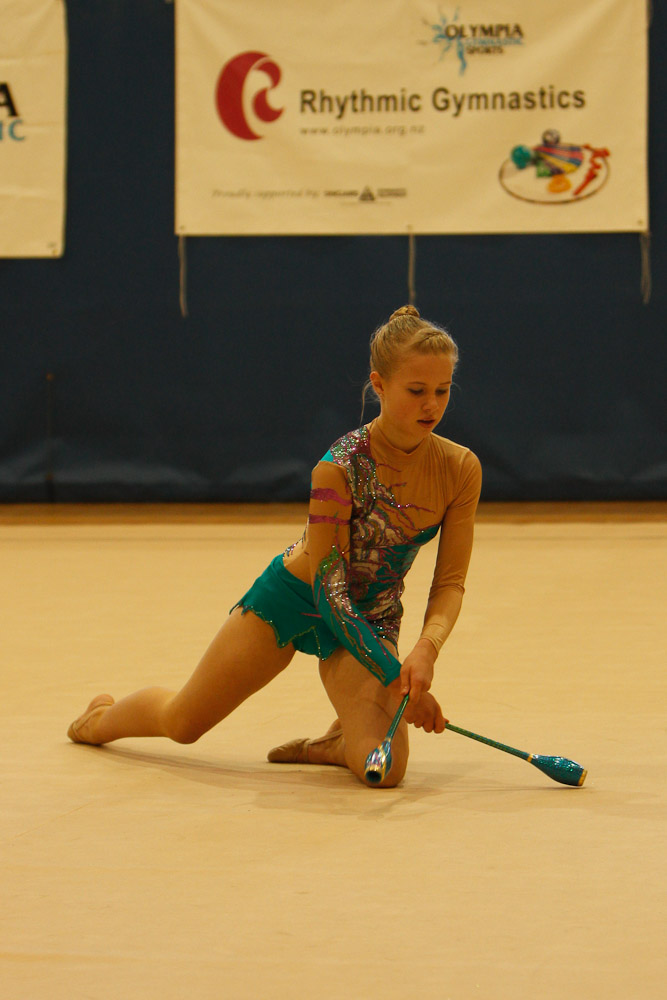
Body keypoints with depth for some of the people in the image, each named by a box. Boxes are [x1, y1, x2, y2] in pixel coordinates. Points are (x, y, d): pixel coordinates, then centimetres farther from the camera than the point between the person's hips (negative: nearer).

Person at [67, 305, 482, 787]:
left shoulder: (462, 469, -17)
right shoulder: (340, 467, -28)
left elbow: (450, 583, -11)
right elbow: (329, 585, -26)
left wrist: (426, 648, -31)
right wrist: (397, 678, -32)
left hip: (372, 621, 2)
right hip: (292, 597, -2)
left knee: (385, 770, -24)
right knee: (180, 724, 12)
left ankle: (341, 742, 13)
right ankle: (105, 716, 48)